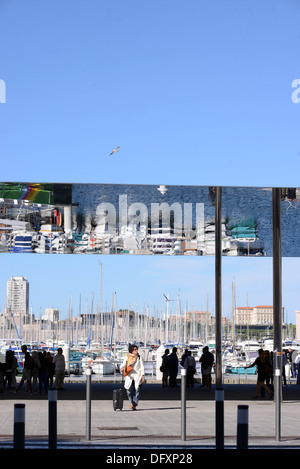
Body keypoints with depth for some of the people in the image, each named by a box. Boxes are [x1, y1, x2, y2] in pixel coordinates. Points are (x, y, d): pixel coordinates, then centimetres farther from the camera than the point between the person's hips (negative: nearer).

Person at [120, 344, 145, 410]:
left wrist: (143, 376, -1)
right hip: (129, 376, 1)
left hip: (137, 376, -1)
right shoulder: (127, 357, 7)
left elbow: (142, 367, 7)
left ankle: (134, 405, -1)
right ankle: (131, 402, 20)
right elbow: (123, 364, -3)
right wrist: (122, 368, -26)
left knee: (136, 391, -7)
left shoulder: (139, 357, 7)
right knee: (129, 391, -4)